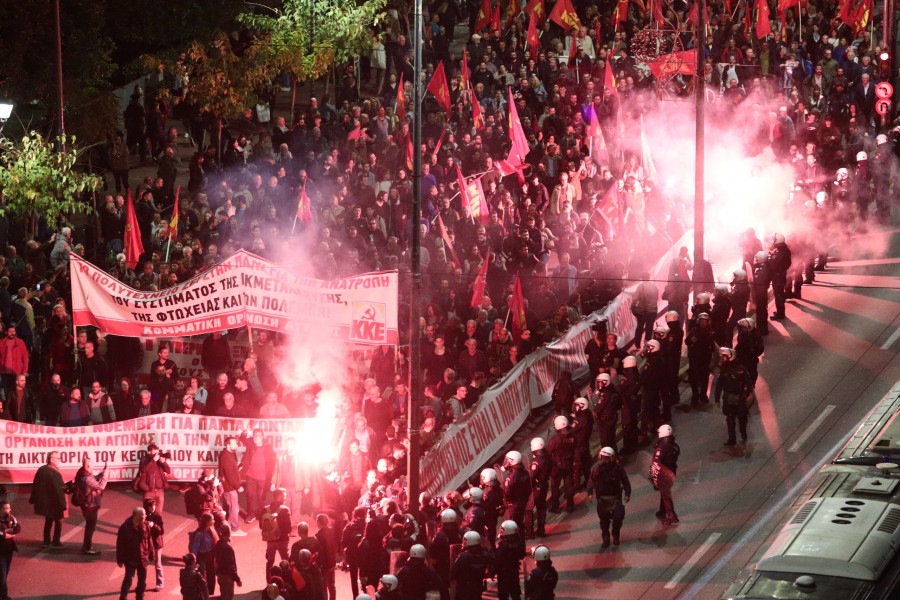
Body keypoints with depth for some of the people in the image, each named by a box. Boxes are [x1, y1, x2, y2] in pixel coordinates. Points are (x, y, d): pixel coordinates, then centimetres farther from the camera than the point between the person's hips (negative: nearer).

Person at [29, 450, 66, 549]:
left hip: (44, 502, 7)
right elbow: (59, 490, -23)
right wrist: (63, 504, -17)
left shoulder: (41, 470, 0)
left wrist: (33, 499, 18)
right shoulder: (55, 473, -23)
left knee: (48, 521, 21)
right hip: (54, 503, -7)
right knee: (58, 521, 9)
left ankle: (46, 542, 25)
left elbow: (35, 485, 8)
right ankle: (56, 543, 11)